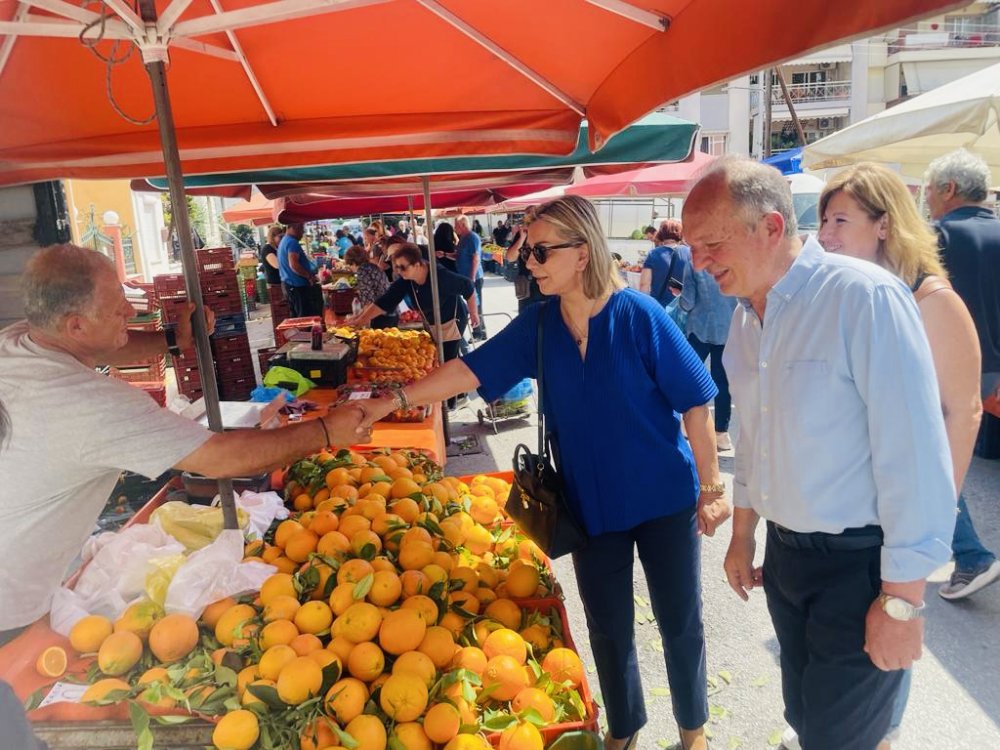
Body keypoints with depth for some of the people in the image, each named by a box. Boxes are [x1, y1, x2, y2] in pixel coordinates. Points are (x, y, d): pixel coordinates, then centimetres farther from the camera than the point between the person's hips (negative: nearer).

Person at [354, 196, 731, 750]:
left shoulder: (638, 315, -17)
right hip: (591, 503, 4)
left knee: (679, 621, 15)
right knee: (608, 626, 17)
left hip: (663, 498, -3)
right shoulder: (539, 323, -5)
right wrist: (389, 402, -14)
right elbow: (471, 368, -7)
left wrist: (712, 487, -8)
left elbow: (694, 402, -12)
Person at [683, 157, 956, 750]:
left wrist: (903, 601, -17)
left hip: (860, 563, -6)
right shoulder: (747, 315, 3)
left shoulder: (865, 297, -21)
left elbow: (914, 455, -21)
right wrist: (742, 535, 18)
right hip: (785, 554, 7)